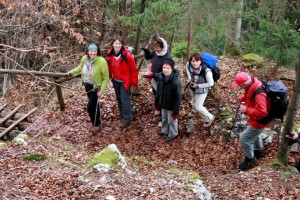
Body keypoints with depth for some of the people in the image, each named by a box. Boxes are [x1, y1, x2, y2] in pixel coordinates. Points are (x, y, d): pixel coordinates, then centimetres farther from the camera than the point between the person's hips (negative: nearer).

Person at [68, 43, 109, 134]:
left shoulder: (102, 61, -28)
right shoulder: (84, 58, -11)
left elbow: (106, 77, -21)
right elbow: (80, 67, 15)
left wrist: (102, 90, -22)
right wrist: (71, 72, 14)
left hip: (96, 87, -5)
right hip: (87, 85, 6)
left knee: (90, 106, -5)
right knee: (94, 104, 24)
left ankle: (96, 124, 19)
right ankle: (97, 121, 47)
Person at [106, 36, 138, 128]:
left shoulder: (127, 55, -24)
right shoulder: (109, 54, -9)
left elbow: (134, 69, -16)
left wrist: (134, 83, -12)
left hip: (125, 81, -6)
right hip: (115, 81, 6)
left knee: (124, 99, -2)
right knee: (118, 97, 22)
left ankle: (127, 118, 13)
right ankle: (121, 112, 45)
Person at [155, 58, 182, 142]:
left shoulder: (176, 82, -31)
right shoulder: (160, 78, -12)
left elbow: (178, 98, -25)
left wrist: (176, 111, -21)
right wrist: (156, 101, 14)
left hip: (171, 106, -6)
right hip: (163, 104, 6)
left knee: (171, 120, 15)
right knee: (164, 118, 27)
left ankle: (172, 134, 37)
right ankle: (165, 130, 50)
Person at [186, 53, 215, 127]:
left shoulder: (206, 71, -41)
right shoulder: (189, 65, -27)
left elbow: (211, 83, -26)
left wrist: (198, 85, -25)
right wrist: (189, 77, -10)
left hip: (202, 90, -5)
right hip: (193, 88, 5)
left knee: (198, 107, 0)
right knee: (194, 102, 31)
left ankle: (209, 118, 27)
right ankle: (194, 110, 66)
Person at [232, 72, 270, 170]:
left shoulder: (259, 93, -39)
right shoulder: (252, 84, -11)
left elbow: (262, 112, -39)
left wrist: (246, 110, -34)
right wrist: (243, 98, -6)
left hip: (260, 120, -10)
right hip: (255, 118, 10)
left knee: (244, 138, -3)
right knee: (254, 134, 32)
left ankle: (250, 158, 21)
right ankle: (258, 151, 57)